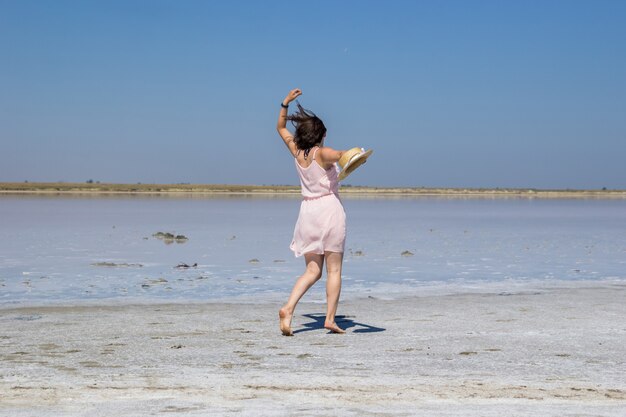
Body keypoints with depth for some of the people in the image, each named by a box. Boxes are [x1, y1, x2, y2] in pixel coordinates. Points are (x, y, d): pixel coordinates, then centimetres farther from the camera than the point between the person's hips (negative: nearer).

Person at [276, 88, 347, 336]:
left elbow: (280, 127, 22)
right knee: (334, 270, 2)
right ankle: (330, 319, -2)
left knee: (312, 270, 9)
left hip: (308, 211, 5)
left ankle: (288, 308, -10)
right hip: (330, 208, -5)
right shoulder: (322, 153, -9)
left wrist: (285, 103, 20)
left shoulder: (296, 151, 7)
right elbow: (340, 156, -33)